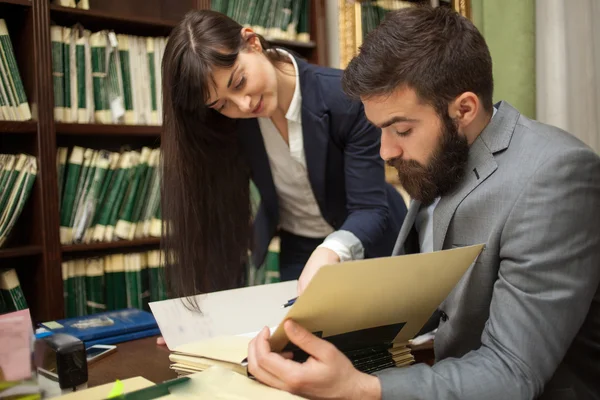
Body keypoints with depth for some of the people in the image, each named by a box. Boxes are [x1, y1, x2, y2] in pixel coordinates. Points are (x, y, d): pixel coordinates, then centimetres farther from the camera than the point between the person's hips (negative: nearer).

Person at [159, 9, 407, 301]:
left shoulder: (346, 98, -29)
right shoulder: (231, 123, -17)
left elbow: (371, 209, -29)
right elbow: (225, 211, -12)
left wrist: (328, 255, -48)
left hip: (370, 243, -1)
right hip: (296, 250, 2)